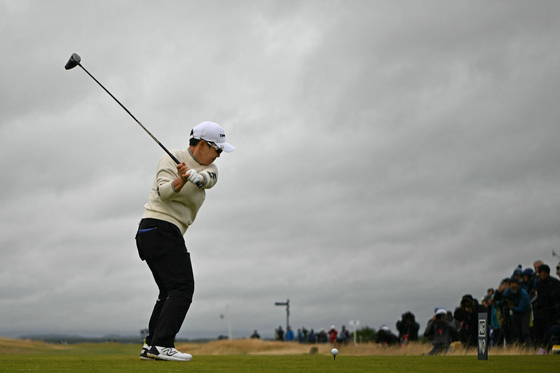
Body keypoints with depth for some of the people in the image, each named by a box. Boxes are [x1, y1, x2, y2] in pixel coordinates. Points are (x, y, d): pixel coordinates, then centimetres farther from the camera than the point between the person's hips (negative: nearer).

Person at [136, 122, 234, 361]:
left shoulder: (208, 167, 13)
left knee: (169, 292, 13)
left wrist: (193, 176, -35)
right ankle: (161, 345, -24)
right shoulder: (171, 159, -7)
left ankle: (151, 347, 14)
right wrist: (179, 181, -42)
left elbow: (209, 179, -13)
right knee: (182, 287, -17)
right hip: (160, 227, -9)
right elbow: (163, 192, -21)